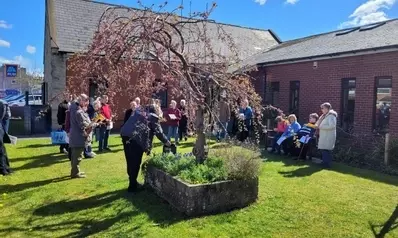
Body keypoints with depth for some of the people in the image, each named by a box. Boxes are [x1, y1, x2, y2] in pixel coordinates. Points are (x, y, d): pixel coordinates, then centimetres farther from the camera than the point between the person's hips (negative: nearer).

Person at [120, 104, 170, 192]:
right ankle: (132, 186, 12)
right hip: (135, 137, -7)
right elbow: (158, 131, 9)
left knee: (130, 161, 16)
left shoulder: (139, 114, 30)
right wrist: (167, 142, 23)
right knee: (135, 162, 3)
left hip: (125, 134, 7)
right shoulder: (153, 117, 12)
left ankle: (132, 182, 30)